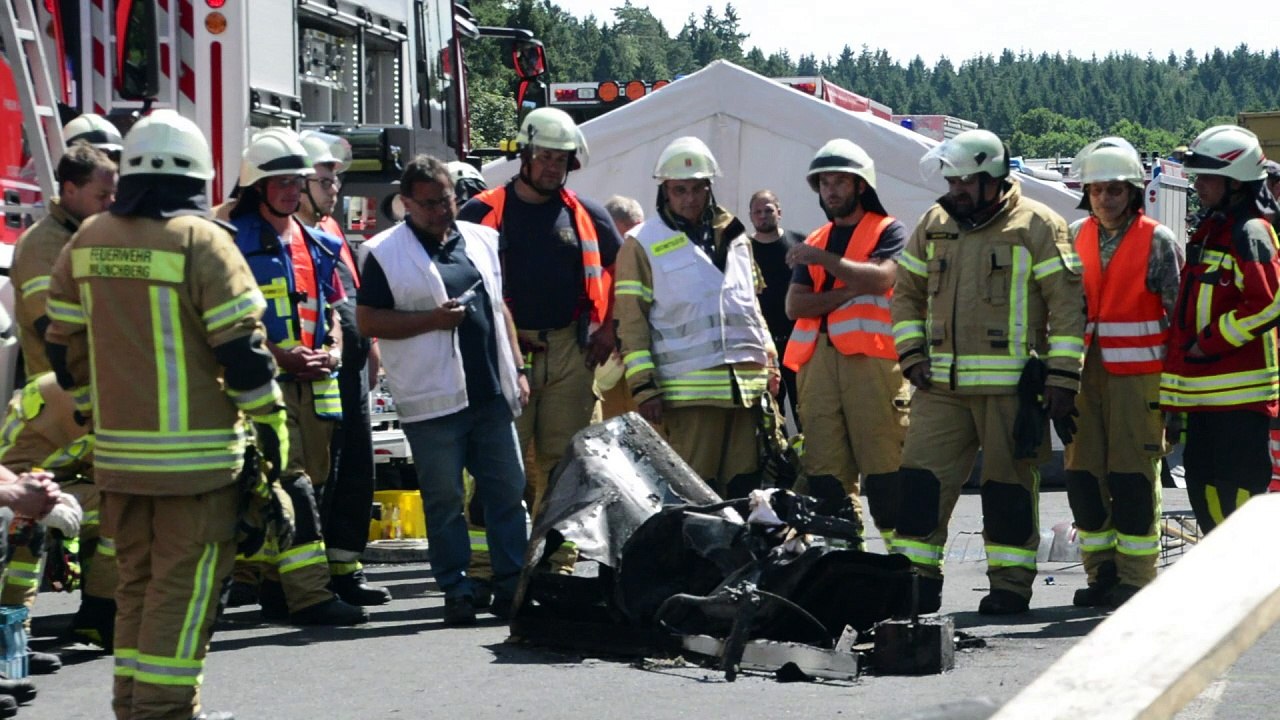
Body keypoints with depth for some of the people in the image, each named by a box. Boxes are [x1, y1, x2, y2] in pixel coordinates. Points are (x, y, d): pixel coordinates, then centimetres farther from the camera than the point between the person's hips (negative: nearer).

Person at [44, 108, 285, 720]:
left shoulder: (87, 241, 8)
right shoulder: (200, 241, -11)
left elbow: (66, 344, 15)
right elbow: (239, 346, -12)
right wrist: (269, 421, -3)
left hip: (117, 448, 6)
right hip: (193, 451, -6)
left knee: (138, 577, 16)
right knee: (185, 582, -1)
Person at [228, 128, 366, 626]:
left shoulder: (317, 243, 19)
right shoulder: (236, 240, -4)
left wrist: (333, 350, 4)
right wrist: (281, 356, -17)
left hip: (314, 381, 8)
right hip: (266, 379, -7)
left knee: (309, 478, 8)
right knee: (291, 483, -13)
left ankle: (277, 588, 17)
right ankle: (308, 594, -17)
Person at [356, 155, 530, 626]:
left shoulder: (481, 240, 14)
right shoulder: (385, 252, -2)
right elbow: (367, 321, -6)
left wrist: (517, 369, 13)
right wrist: (431, 320, -15)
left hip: (491, 392, 4)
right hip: (432, 400, -4)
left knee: (507, 491, 5)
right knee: (444, 499, 1)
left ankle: (512, 586, 11)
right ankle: (456, 592, 8)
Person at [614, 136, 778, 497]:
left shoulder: (734, 236, 18)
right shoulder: (643, 244, 1)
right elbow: (632, 322, -3)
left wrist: (769, 358, 19)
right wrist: (643, 386, -9)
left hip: (747, 383, 5)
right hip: (689, 385, -5)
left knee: (745, 486, 6)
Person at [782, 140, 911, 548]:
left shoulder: (887, 231, 10)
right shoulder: (815, 241, 24)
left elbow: (881, 278, -11)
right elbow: (795, 306, 11)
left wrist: (822, 259, -11)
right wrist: (849, 291, -4)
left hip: (871, 356, -5)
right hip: (818, 358, 5)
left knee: (883, 461, -11)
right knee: (825, 467, 0)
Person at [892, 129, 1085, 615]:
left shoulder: (1036, 226, -4)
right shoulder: (935, 224, 11)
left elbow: (1067, 303, -6)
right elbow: (906, 292, 21)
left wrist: (1062, 376, -10)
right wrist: (911, 352, 7)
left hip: (1010, 387, -4)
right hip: (941, 387, 4)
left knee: (1009, 485, 3)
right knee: (920, 479, -1)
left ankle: (1011, 584, 12)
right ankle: (916, 578, 7)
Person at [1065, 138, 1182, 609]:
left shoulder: (1158, 241, -2)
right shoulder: (1074, 238, 11)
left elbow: (1179, 314, -1)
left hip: (1137, 375, -5)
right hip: (1084, 372, 5)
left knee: (1133, 477, -5)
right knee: (1083, 473, 4)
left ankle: (1136, 579, 3)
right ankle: (1102, 574, 14)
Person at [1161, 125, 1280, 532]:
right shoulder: (1209, 231, 18)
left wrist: (1209, 342, -16)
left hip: (1239, 391, -10)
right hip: (1206, 390, 10)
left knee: (1238, 487, -9)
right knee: (1203, 484, 13)